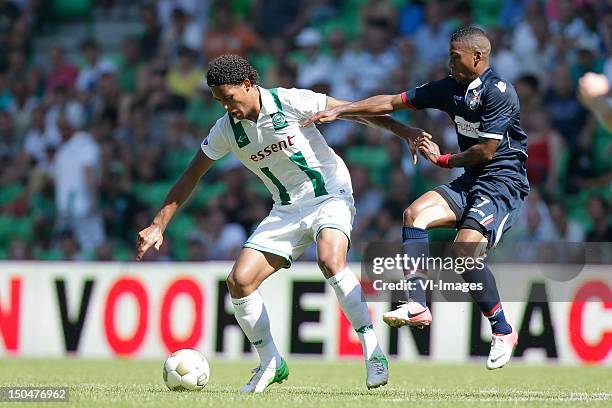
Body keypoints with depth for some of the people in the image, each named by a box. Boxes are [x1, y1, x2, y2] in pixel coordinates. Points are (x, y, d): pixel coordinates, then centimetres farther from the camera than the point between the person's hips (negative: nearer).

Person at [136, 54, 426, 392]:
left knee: (330, 261, -35)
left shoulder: (290, 102, -17)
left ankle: (372, 352, -25)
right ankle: (270, 364, 8)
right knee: (239, 281, -9)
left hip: (330, 196, -5)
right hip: (287, 210, 5)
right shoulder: (226, 130, -4)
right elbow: (191, 177, 6)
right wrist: (158, 225, 1)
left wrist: (405, 132, -12)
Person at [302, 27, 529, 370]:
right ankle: (418, 306, -19)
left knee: (465, 251, -24)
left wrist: (442, 160, -1)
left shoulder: (498, 91, -15)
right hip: (471, 183, 8)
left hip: (504, 183, -8)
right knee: (415, 214, -12)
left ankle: (503, 331, -9)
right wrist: (338, 111, 8)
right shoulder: (451, 88, 9)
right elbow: (392, 102, 11)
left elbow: (486, 151, -17)